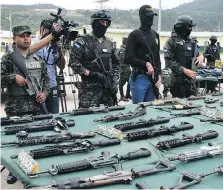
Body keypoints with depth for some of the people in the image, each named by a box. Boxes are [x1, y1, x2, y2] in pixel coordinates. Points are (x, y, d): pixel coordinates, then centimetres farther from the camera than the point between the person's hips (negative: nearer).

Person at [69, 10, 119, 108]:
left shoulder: (109, 43, 15)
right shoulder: (83, 41, -4)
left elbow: (115, 64, 18)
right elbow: (73, 62, -11)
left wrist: (114, 82, 5)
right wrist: (91, 74, -16)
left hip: (108, 87, 6)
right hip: (89, 88, -5)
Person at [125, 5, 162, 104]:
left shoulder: (155, 35, 15)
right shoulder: (134, 35, -5)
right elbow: (128, 58, -12)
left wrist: (159, 75, 7)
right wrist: (146, 64, -18)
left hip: (153, 78, 6)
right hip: (139, 78, -6)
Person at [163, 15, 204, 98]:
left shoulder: (191, 41, 13)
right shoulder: (171, 41, -7)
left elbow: (195, 55, 20)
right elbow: (168, 61, -14)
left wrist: (201, 57, -5)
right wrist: (184, 70, -20)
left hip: (191, 78, 6)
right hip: (178, 79, -6)